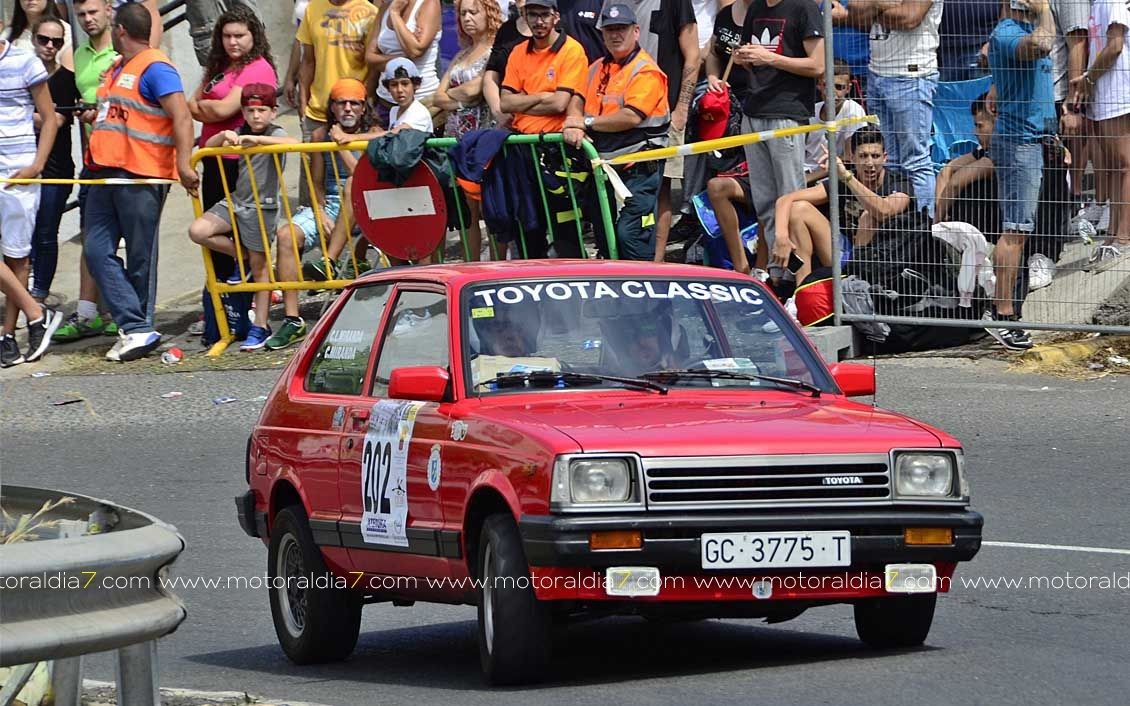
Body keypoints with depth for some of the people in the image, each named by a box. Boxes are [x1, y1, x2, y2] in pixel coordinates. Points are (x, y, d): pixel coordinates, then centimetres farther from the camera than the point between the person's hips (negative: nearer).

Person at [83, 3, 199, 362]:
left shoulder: (155, 68, -8)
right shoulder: (116, 70, 20)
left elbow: (182, 118, -17)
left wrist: (183, 164, -26)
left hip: (141, 177, -9)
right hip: (106, 172, 9)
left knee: (140, 259, -1)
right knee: (98, 251, -2)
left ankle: (139, 329, 7)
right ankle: (136, 329, -5)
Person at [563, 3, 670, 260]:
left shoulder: (646, 71, -9)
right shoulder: (597, 69, 17)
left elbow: (632, 116, -19)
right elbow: (577, 101, 11)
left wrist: (587, 122, -12)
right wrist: (575, 126, -12)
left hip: (637, 169, -8)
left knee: (630, 235, -17)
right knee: (603, 237, 14)